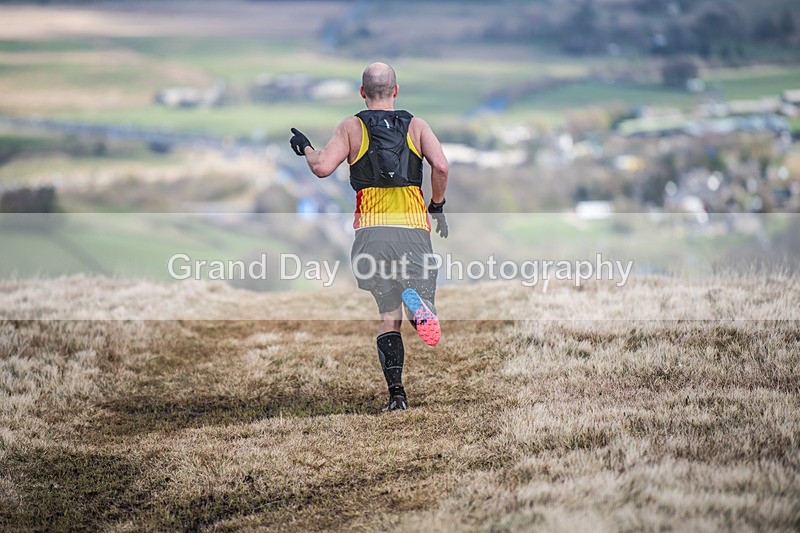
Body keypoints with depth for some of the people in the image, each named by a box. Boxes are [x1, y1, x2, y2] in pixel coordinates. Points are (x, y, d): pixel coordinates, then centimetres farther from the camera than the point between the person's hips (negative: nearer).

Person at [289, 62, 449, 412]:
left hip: (371, 229, 0)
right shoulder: (415, 125, 10)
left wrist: (305, 149, 16)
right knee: (422, 311, 6)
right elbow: (440, 166, -5)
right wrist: (437, 206, 11)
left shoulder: (352, 127, 7)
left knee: (387, 318, 7)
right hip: (414, 227, 0)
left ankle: (396, 393, -8)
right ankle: (419, 304, -32)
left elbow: (322, 167, -6)